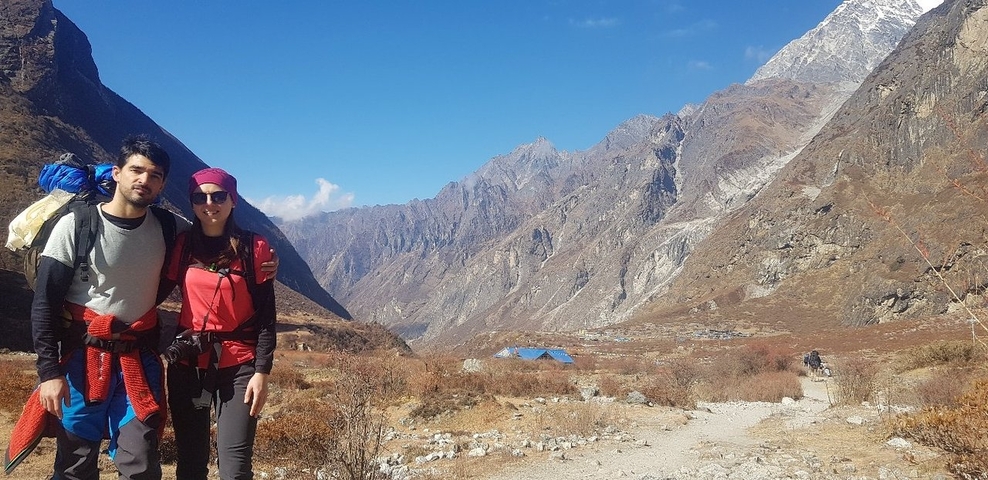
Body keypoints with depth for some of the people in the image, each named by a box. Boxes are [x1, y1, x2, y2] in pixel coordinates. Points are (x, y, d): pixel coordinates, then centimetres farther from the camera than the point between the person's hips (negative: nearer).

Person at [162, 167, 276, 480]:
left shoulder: (254, 247, -4)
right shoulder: (182, 246, 4)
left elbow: (266, 316, -4)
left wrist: (262, 372, -9)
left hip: (237, 366, -3)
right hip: (187, 364, 3)